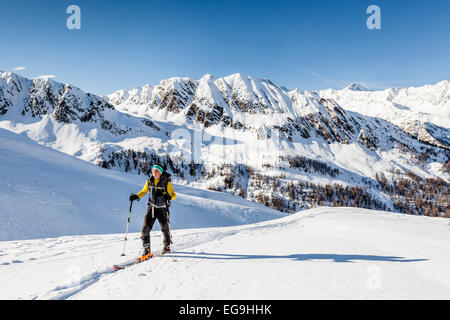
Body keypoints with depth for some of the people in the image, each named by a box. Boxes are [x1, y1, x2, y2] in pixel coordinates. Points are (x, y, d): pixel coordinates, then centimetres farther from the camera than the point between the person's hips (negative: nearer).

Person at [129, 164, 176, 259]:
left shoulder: (166, 182, -10)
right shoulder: (149, 181, 2)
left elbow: (173, 194, -10)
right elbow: (144, 191, 16)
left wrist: (169, 197, -33)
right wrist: (136, 196, -1)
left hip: (162, 209, -3)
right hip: (152, 207, 3)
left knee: (165, 229, 11)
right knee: (145, 228, -11)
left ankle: (167, 246, 36)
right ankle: (147, 249, -3)